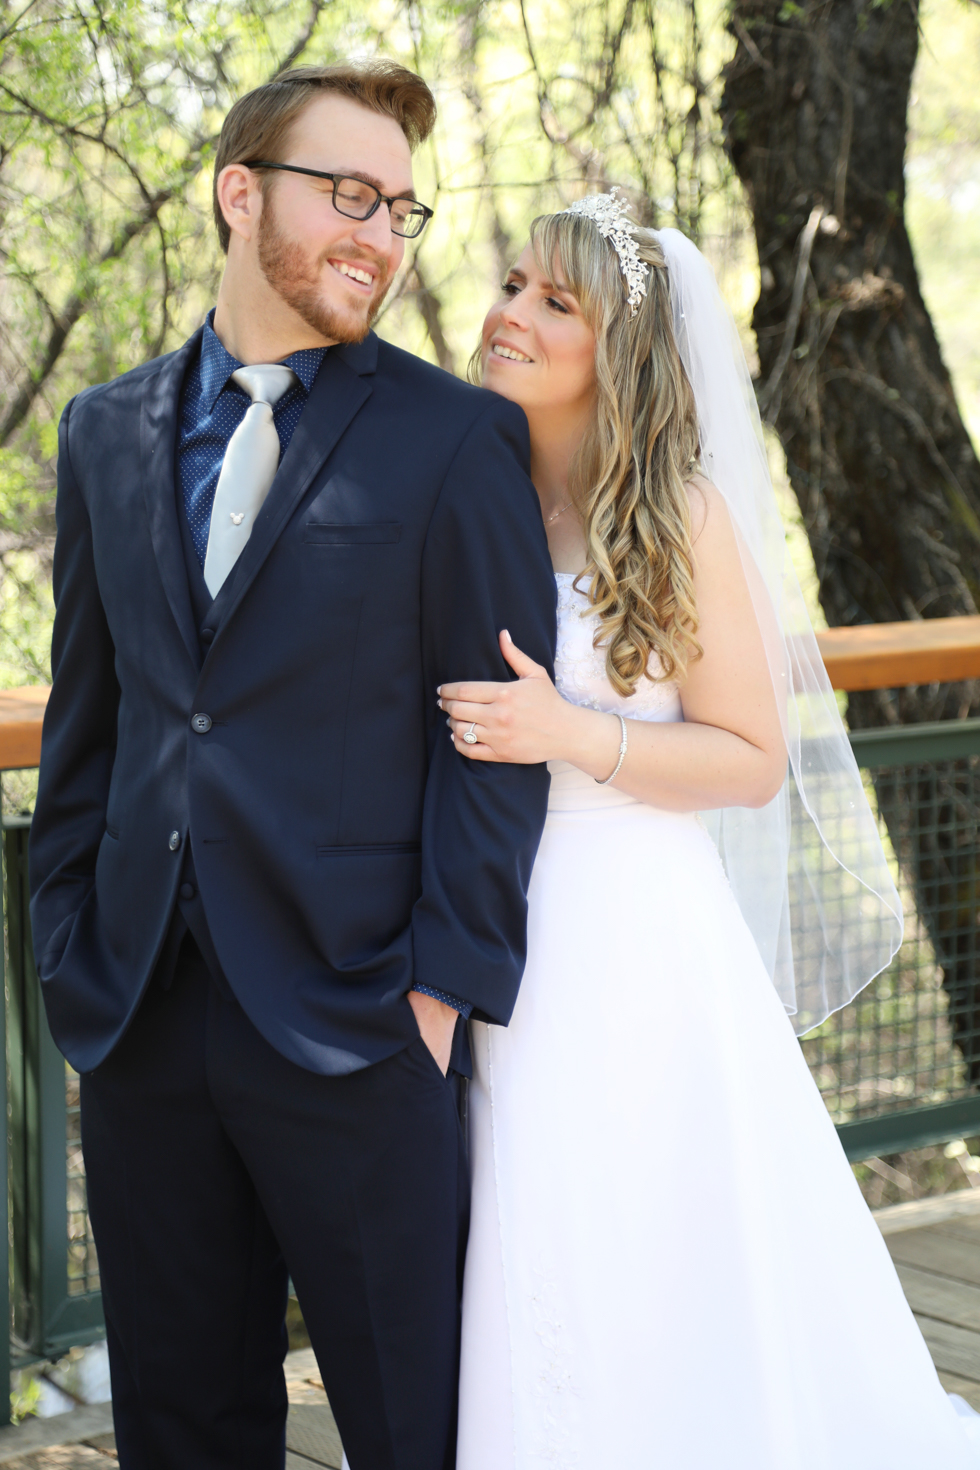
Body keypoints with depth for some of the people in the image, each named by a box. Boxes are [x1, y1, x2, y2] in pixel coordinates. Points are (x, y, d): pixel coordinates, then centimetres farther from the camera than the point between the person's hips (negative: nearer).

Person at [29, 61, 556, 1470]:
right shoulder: (108, 430, 11)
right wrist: (69, 936, 8)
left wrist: (443, 984, -11)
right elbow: (85, 710, 14)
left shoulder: (458, 438, -2)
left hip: (350, 1020, -4)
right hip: (136, 1019, 4)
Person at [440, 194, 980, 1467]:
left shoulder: (681, 516, -5)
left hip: (627, 943, -4)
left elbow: (755, 760, -6)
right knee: (495, 1297, 8)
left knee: (651, 1305, 1)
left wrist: (574, 738, -18)